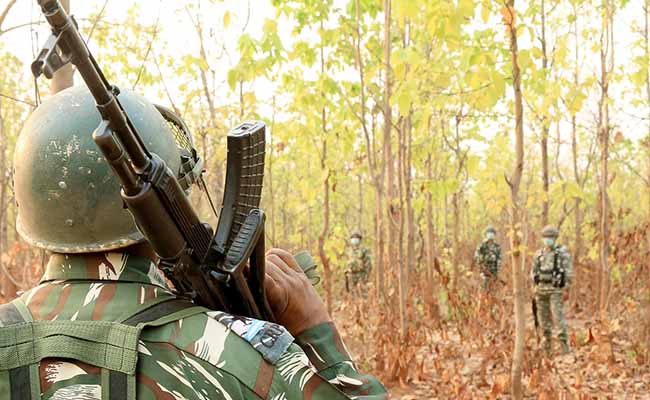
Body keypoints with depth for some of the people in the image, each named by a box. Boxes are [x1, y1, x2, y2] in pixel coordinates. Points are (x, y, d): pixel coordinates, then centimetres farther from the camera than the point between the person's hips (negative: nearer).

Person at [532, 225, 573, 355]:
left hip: (556, 289, -5)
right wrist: (535, 289, 12)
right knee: (544, 316, 7)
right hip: (541, 289, 5)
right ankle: (547, 343, 17)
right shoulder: (539, 254, 10)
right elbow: (534, 271, 16)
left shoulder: (562, 252, -4)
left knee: (558, 316, -11)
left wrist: (566, 289, -14)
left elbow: (568, 271, -8)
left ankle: (564, 342, -8)